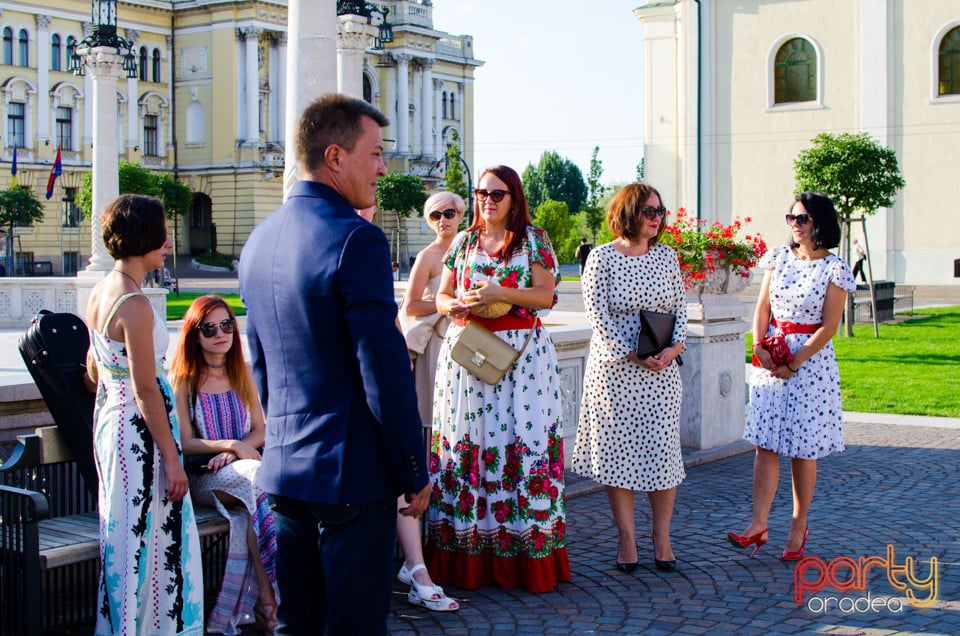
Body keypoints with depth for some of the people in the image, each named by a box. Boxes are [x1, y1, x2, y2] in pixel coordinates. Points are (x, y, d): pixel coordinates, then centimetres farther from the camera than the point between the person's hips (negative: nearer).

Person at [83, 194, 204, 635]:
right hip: (140, 429, -10)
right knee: (147, 541, -1)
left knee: (125, 538, 17)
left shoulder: (100, 292, 8)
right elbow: (146, 389, -21)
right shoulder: (134, 304, -20)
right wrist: (171, 458, -18)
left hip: (110, 419, 10)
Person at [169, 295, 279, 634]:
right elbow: (183, 443, -3)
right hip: (202, 479, -3)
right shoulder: (183, 379, 0)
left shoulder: (242, 373, 13)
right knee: (261, 478, -34)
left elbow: (259, 430, 11)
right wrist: (231, 444, -15)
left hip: (240, 469, 4)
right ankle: (266, 596, -30)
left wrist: (233, 453, -8)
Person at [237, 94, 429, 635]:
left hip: (284, 471, 8)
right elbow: (385, 371, -18)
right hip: (352, 473, -8)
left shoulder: (260, 240, 10)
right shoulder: (356, 238, -16)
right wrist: (416, 473, -9)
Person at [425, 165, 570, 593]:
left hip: (521, 354, -3)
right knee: (464, 441, -2)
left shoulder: (534, 239, 6)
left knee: (521, 440, -7)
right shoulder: (463, 242, 16)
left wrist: (500, 293, -16)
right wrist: (458, 305, -8)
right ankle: (468, 559, 4)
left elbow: (546, 296, -3)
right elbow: (441, 297, 15)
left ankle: (525, 561, -1)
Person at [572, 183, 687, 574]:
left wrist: (674, 346, -9)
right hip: (615, 369, -3)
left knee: (663, 448, 1)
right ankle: (627, 539, 12)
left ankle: (662, 538, 13)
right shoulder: (602, 257, -3)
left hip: (662, 369, 3)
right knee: (617, 450, 1)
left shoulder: (667, 256, 9)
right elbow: (597, 314, -8)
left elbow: (681, 307, 9)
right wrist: (633, 354, -15)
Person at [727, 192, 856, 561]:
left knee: (802, 448, 3)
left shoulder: (834, 269, -6)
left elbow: (828, 326, -9)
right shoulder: (779, 257, 7)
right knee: (765, 444, -1)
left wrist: (795, 362, -14)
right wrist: (760, 346, -8)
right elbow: (763, 306, 7)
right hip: (771, 357, 4)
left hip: (811, 360, -4)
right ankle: (758, 526, -2)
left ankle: (798, 528, 15)